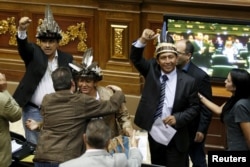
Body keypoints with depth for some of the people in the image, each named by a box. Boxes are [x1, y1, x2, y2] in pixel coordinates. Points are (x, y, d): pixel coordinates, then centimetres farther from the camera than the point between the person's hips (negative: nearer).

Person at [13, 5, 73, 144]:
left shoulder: (66, 58, 5)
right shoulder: (33, 52, -2)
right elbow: (23, 45, -24)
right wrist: (22, 30, -43)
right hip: (33, 110, -2)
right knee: (34, 144, 1)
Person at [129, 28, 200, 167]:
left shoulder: (188, 81, -7)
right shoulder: (152, 70, 1)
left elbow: (194, 107, -2)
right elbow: (136, 58, -7)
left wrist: (178, 118, -18)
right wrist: (143, 40, -24)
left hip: (175, 139, -2)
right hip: (154, 135, 3)